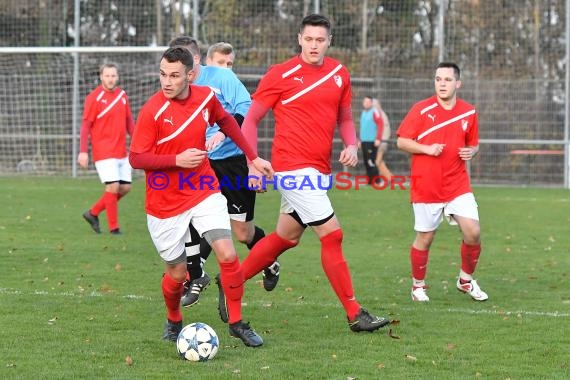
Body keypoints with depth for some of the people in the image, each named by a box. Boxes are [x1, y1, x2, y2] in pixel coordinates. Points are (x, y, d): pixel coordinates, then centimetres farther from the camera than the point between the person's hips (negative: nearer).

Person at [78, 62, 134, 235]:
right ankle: (114, 227, 1)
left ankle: (93, 213, 21)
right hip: (104, 152, -7)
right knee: (113, 187, -12)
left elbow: (129, 121, 16)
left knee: (125, 187, 6)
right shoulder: (94, 98, -9)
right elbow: (85, 126, -9)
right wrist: (83, 152, -15)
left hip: (121, 152, 7)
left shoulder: (122, 95, 8)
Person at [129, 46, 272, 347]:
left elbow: (225, 121, 18)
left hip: (204, 193, 3)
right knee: (177, 273, 5)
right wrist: (177, 159, -27)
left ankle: (236, 322, 5)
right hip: (165, 203, -3)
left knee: (228, 256, -12)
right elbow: (136, 158, -16)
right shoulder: (152, 111, -18)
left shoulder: (206, 98, -5)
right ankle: (173, 321, 36)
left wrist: (253, 157, 20)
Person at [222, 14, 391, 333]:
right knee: (332, 235, -11)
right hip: (294, 167, -7)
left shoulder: (340, 74, 9)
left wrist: (352, 145, 1)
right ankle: (355, 315, -5)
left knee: (287, 237, 16)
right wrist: (253, 163, -9)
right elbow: (251, 119, -1)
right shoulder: (281, 75, -7)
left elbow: (345, 117, 21)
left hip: (318, 170, 7)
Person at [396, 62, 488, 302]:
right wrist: (427, 149, -17)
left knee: (473, 232, -9)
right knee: (425, 238, 4)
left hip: (457, 184, 3)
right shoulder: (421, 109, -5)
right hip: (426, 188, -2)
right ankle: (418, 285, 24)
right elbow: (401, 141, -3)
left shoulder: (469, 112, 5)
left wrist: (471, 152, -5)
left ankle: (466, 280, 14)